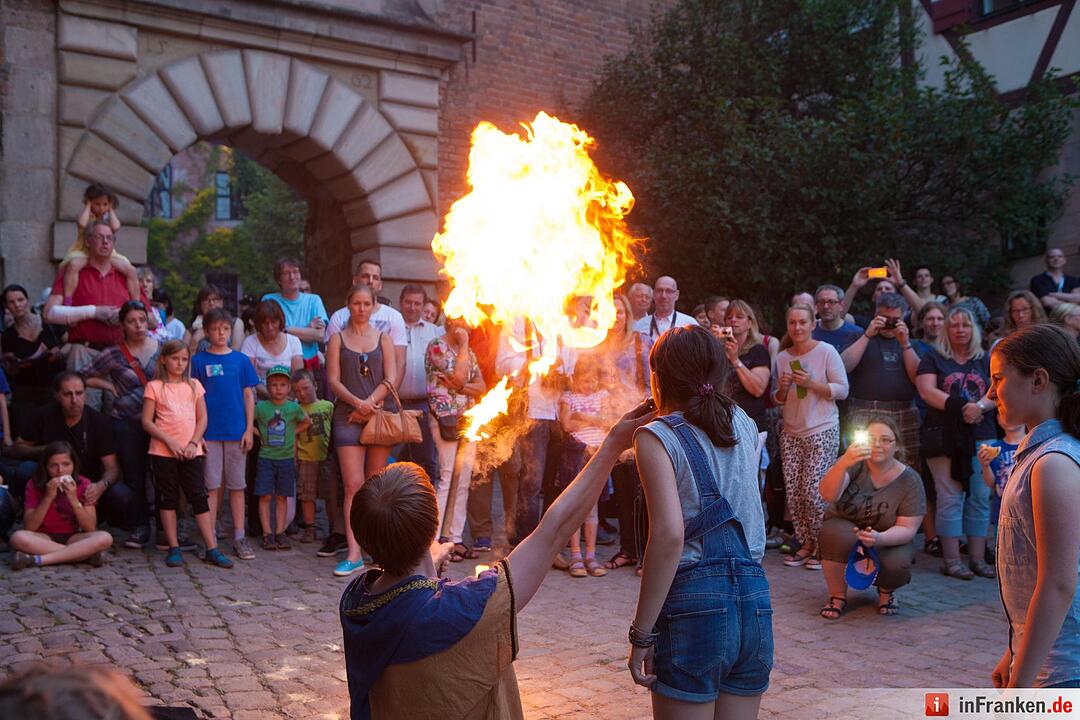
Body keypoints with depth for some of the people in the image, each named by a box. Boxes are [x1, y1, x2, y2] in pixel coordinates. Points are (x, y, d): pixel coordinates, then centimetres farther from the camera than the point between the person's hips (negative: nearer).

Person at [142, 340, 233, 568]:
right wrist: (169, 441, -13)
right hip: (163, 452, -2)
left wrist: (193, 442, -5)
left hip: (190, 452, 2)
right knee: (167, 498, 4)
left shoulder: (194, 385, 10)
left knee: (199, 497, 0)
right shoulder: (155, 387, 2)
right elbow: (147, 421, -3)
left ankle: (212, 549, 1)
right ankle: (174, 548, 12)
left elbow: (202, 418, 9)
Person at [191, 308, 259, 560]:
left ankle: (239, 538, 11)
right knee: (212, 486, 2)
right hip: (209, 432, -1)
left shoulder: (241, 360, 7)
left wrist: (249, 429, 2)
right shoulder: (199, 360, 3)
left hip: (237, 432, 1)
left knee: (237, 486, 6)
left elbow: (248, 396, 8)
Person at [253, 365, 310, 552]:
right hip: (265, 457, -1)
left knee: (282, 496, 6)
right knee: (265, 496, -3)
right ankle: (267, 533, 1)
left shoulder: (294, 407, 3)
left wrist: (294, 433, 6)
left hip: (286, 458, 1)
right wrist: (258, 434, -3)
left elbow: (307, 422, 17)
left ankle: (280, 533, 11)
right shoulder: (261, 407, -1)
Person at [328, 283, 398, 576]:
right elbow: (333, 380, 2)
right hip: (348, 416, -1)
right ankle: (354, 554, -9)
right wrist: (356, 401, -14)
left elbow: (391, 378, 2)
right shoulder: (337, 338, 11)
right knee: (353, 485, -8)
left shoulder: (383, 338, 13)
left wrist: (369, 404, -11)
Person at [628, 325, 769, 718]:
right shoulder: (744, 424, 11)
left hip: (693, 602, -6)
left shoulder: (657, 436, -5)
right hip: (755, 599, 6)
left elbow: (668, 534, -18)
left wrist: (642, 633, -14)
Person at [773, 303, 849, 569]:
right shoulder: (782, 357, 8)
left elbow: (842, 390, -7)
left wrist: (811, 383, -19)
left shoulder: (827, 352, -4)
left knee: (813, 490, -10)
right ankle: (806, 544, 16)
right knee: (792, 491, 1)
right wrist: (783, 388, -7)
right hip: (791, 432, 5)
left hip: (822, 431, -5)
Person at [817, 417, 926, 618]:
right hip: (845, 528, -1)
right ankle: (837, 596, -10)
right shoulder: (854, 463, -15)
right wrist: (843, 463, -50)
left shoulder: (910, 480, -13)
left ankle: (886, 591, 9)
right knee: (838, 534, -34)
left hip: (888, 540, 1)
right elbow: (828, 495, -31)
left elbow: (907, 529, -13)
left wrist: (880, 538, -35)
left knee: (896, 565, -31)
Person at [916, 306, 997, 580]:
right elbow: (927, 392, -6)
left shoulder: (985, 361, 15)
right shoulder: (933, 358, 6)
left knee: (980, 498, 3)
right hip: (944, 437, -3)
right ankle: (951, 560, 0)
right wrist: (961, 408, -14)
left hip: (982, 437, 4)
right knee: (950, 498, -5)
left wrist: (979, 406, -18)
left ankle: (978, 558, 11)